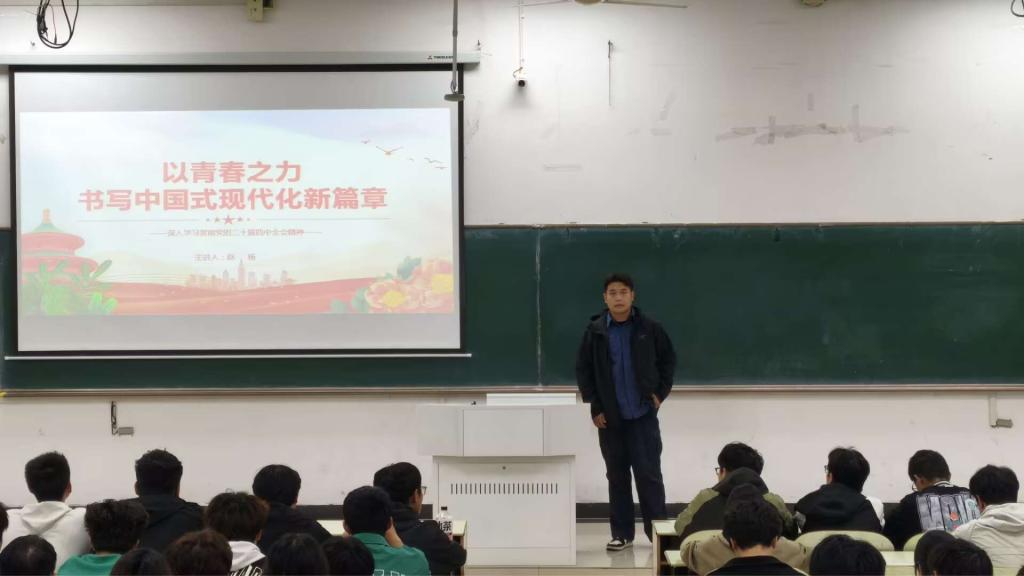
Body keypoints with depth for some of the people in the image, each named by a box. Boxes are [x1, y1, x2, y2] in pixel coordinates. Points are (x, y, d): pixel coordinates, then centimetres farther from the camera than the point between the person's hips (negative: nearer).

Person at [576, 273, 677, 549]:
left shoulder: (649, 328, -4)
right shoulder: (595, 331, -3)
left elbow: (668, 359, 8)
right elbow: (583, 369, 4)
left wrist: (661, 392, 1)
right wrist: (594, 406, -1)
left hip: (644, 414, -1)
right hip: (610, 416, 1)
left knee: (649, 473, -3)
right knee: (617, 476, 9)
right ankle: (621, 533, 16)